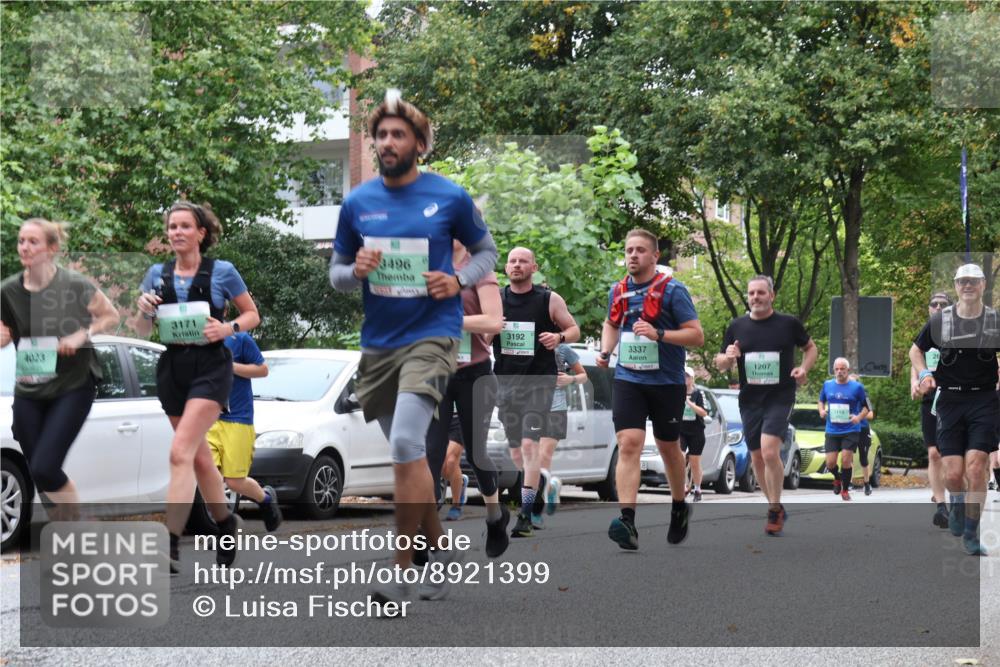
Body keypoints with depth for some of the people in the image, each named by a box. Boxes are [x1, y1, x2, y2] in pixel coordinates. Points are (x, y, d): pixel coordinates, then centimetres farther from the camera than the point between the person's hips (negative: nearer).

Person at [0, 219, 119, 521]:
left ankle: (76, 518, 10)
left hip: (72, 387, -4)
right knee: (38, 473, 6)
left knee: (44, 469, -16)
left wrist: (82, 334, -16)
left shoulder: (74, 285, -13)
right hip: (28, 391, 4)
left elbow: (111, 316, -1)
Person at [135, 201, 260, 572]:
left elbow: (252, 315, 7)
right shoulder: (157, 274, 8)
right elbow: (142, 331, 13)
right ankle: (227, 523, 35)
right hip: (172, 368, 5)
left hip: (210, 368, -5)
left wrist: (229, 328, -13)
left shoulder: (222, 271, -2)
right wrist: (144, 309, -9)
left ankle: (171, 544, -23)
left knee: (181, 453, -19)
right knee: (200, 456, 15)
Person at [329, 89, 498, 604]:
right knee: (408, 455, 12)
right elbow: (336, 273, 14)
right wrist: (356, 271, -10)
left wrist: (458, 280, -8)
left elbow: (486, 251, 12)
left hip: (431, 335, -5)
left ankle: (401, 570, -15)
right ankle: (439, 550, 30)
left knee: (406, 444, -21)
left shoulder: (450, 198, -2)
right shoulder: (357, 203, 6)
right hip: (378, 343, 5)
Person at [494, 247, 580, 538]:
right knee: (515, 449, 10)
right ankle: (538, 481, 37)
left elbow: (574, 329, 7)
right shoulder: (494, 299, 6)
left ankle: (525, 515, -15)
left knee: (530, 444, -15)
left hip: (539, 381, -4)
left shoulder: (549, 300, -1)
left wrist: (559, 337, -15)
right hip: (506, 380, 4)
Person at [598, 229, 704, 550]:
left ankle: (679, 508, 38)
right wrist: (605, 351, 8)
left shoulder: (673, 290, -8)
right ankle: (627, 522, -24)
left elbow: (697, 335, -11)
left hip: (667, 382, -2)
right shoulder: (618, 291, 8)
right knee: (628, 444, -15)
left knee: (668, 448, 13)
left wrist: (658, 334, -24)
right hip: (627, 380, 3)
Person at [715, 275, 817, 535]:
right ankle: (776, 508, 27)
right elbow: (720, 364, 12)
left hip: (780, 397, -4)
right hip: (749, 399, 4)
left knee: (770, 450, -21)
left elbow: (811, 348, 15)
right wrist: (728, 357, -11)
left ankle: (774, 511, -7)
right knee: (757, 458, 9)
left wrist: (804, 368, -5)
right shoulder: (737, 327, 6)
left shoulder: (789, 324, 0)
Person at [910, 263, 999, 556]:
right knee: (953, 474, -4)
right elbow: (916, 349, 17)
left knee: (975, 468, -12)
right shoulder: (939, 320, 3)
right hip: (950, 399, 1)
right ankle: (957, 506, 32)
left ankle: (971, 534, 2)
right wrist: (924, 374, 0)